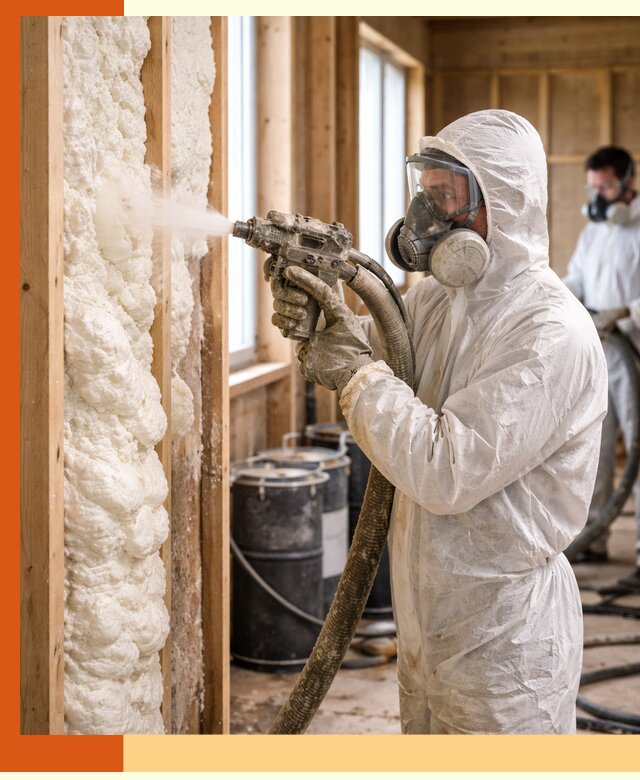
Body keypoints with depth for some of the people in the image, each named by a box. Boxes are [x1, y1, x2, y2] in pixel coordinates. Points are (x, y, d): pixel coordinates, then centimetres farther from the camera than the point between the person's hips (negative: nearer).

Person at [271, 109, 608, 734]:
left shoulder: (553, 336, -23)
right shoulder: (436, 297, 3)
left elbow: (448, 471, -28)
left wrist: (357, 372, -19)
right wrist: (330, 325, -9)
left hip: (503, 641, -8)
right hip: (426, 622, 8)